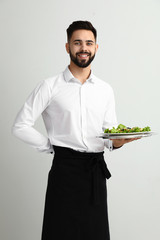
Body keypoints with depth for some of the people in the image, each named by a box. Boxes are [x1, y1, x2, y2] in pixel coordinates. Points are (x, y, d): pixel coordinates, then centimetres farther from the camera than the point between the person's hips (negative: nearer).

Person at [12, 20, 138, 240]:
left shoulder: (106, 90, 11)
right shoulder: (50, 87, -1)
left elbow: (110, 134, 13)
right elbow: (20, 126, -2)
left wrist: (117, 141, -9)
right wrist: (51, 146, -2)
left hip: (96, 170, 4)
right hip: (65, 167, -3)